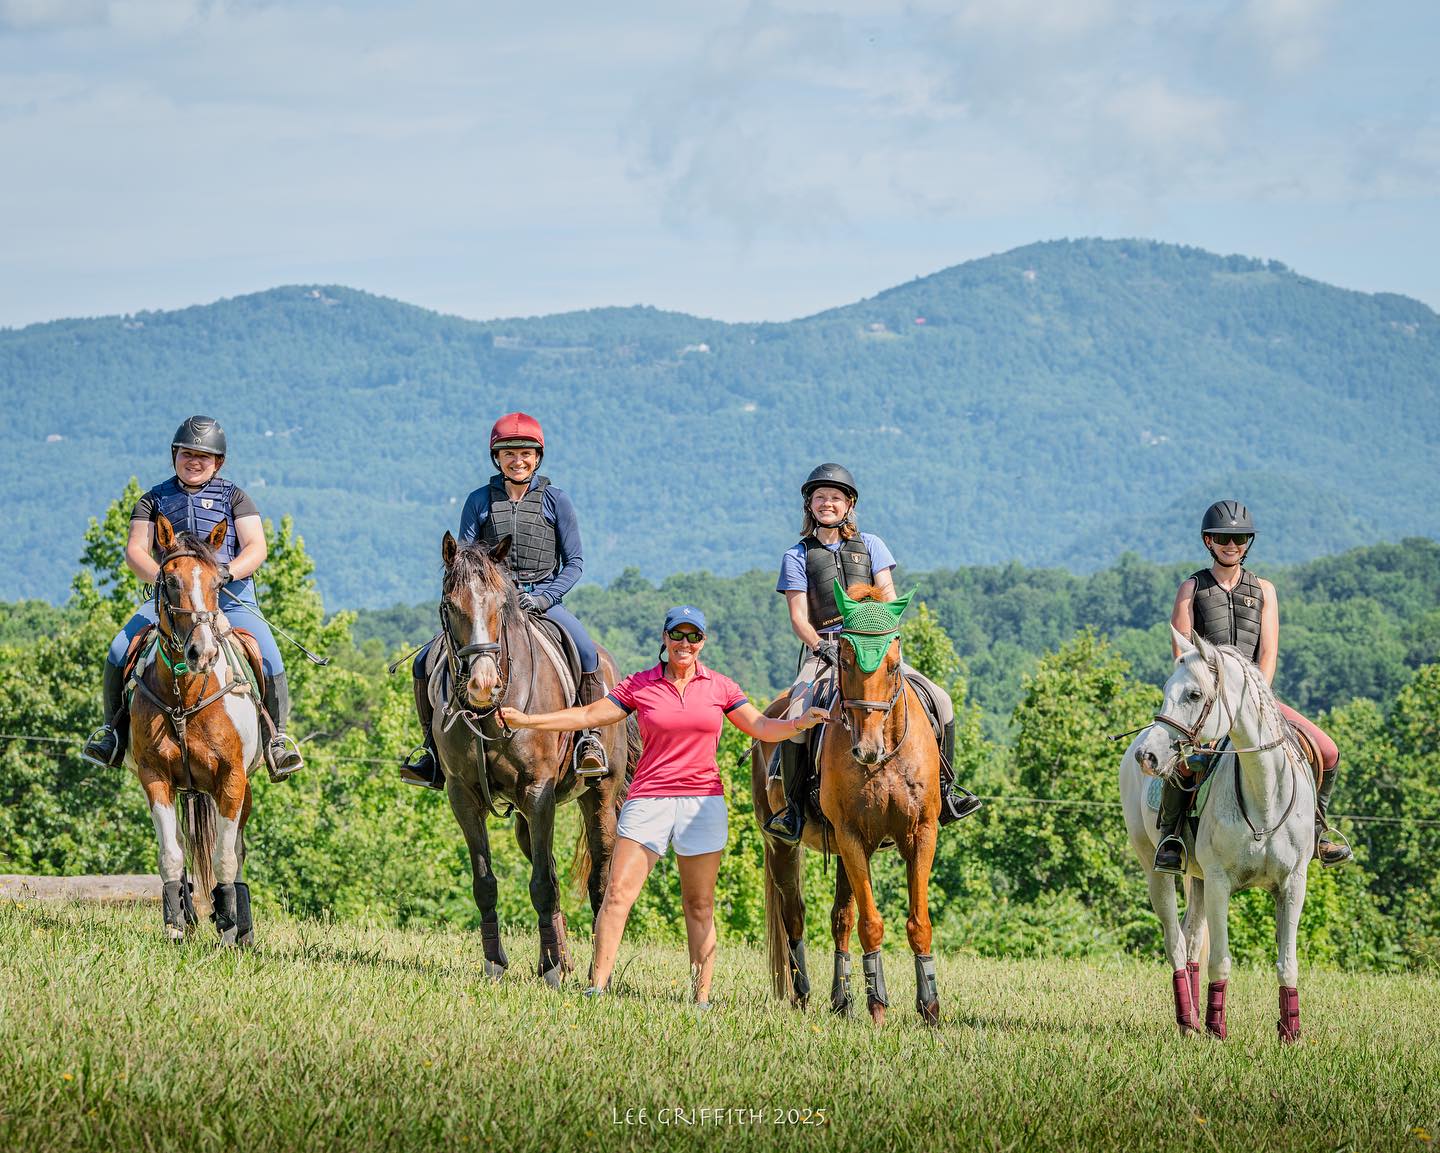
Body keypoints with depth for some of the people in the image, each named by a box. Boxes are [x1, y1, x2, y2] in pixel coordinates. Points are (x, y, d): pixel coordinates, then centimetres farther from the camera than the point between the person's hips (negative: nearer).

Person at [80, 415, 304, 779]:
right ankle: (113, 729, -2)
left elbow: (257, 547, 2)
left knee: (269, 661, -23)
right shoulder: (154, 500, 15)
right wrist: (160, 576, -17)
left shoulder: (234, 497, 13)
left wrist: (228, 572, -18)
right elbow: (135, 551, 4)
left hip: (231, 596, -1)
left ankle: (277, 737, -5)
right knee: (119, 651, -20)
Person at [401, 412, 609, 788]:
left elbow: (574, 562, 3)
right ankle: (434, 750, -1)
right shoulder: (479, 501, 7)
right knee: (426, 663, -12)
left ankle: (591, 740, -21)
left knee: (587, 653, -32)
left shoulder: (555, 501, 3)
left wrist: (545, 598, -13)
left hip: (544, 598, -2)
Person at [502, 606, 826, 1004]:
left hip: (703, 802, 1)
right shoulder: (639, 686, 5)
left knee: (700, 905, 3)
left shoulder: (719, 687, 8)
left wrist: (799, 723, -10)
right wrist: (527, 720, -2)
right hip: (648, 800, -1)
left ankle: (702, 997, 6)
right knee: (618, 893, -12)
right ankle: (597, 985, -13)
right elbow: (588, 716, 4)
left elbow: (762, 728, 8)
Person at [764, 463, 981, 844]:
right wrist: (824, 650, -17)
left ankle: (944, 788, -2)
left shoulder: (869, 545, 14)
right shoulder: (798, 556, 7)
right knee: (796, 716, -31)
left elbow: (888, 597, 6)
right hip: (822, 650, -3)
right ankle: (794, 805, -20)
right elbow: (798, 618, 0)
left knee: (940, 701, -13)